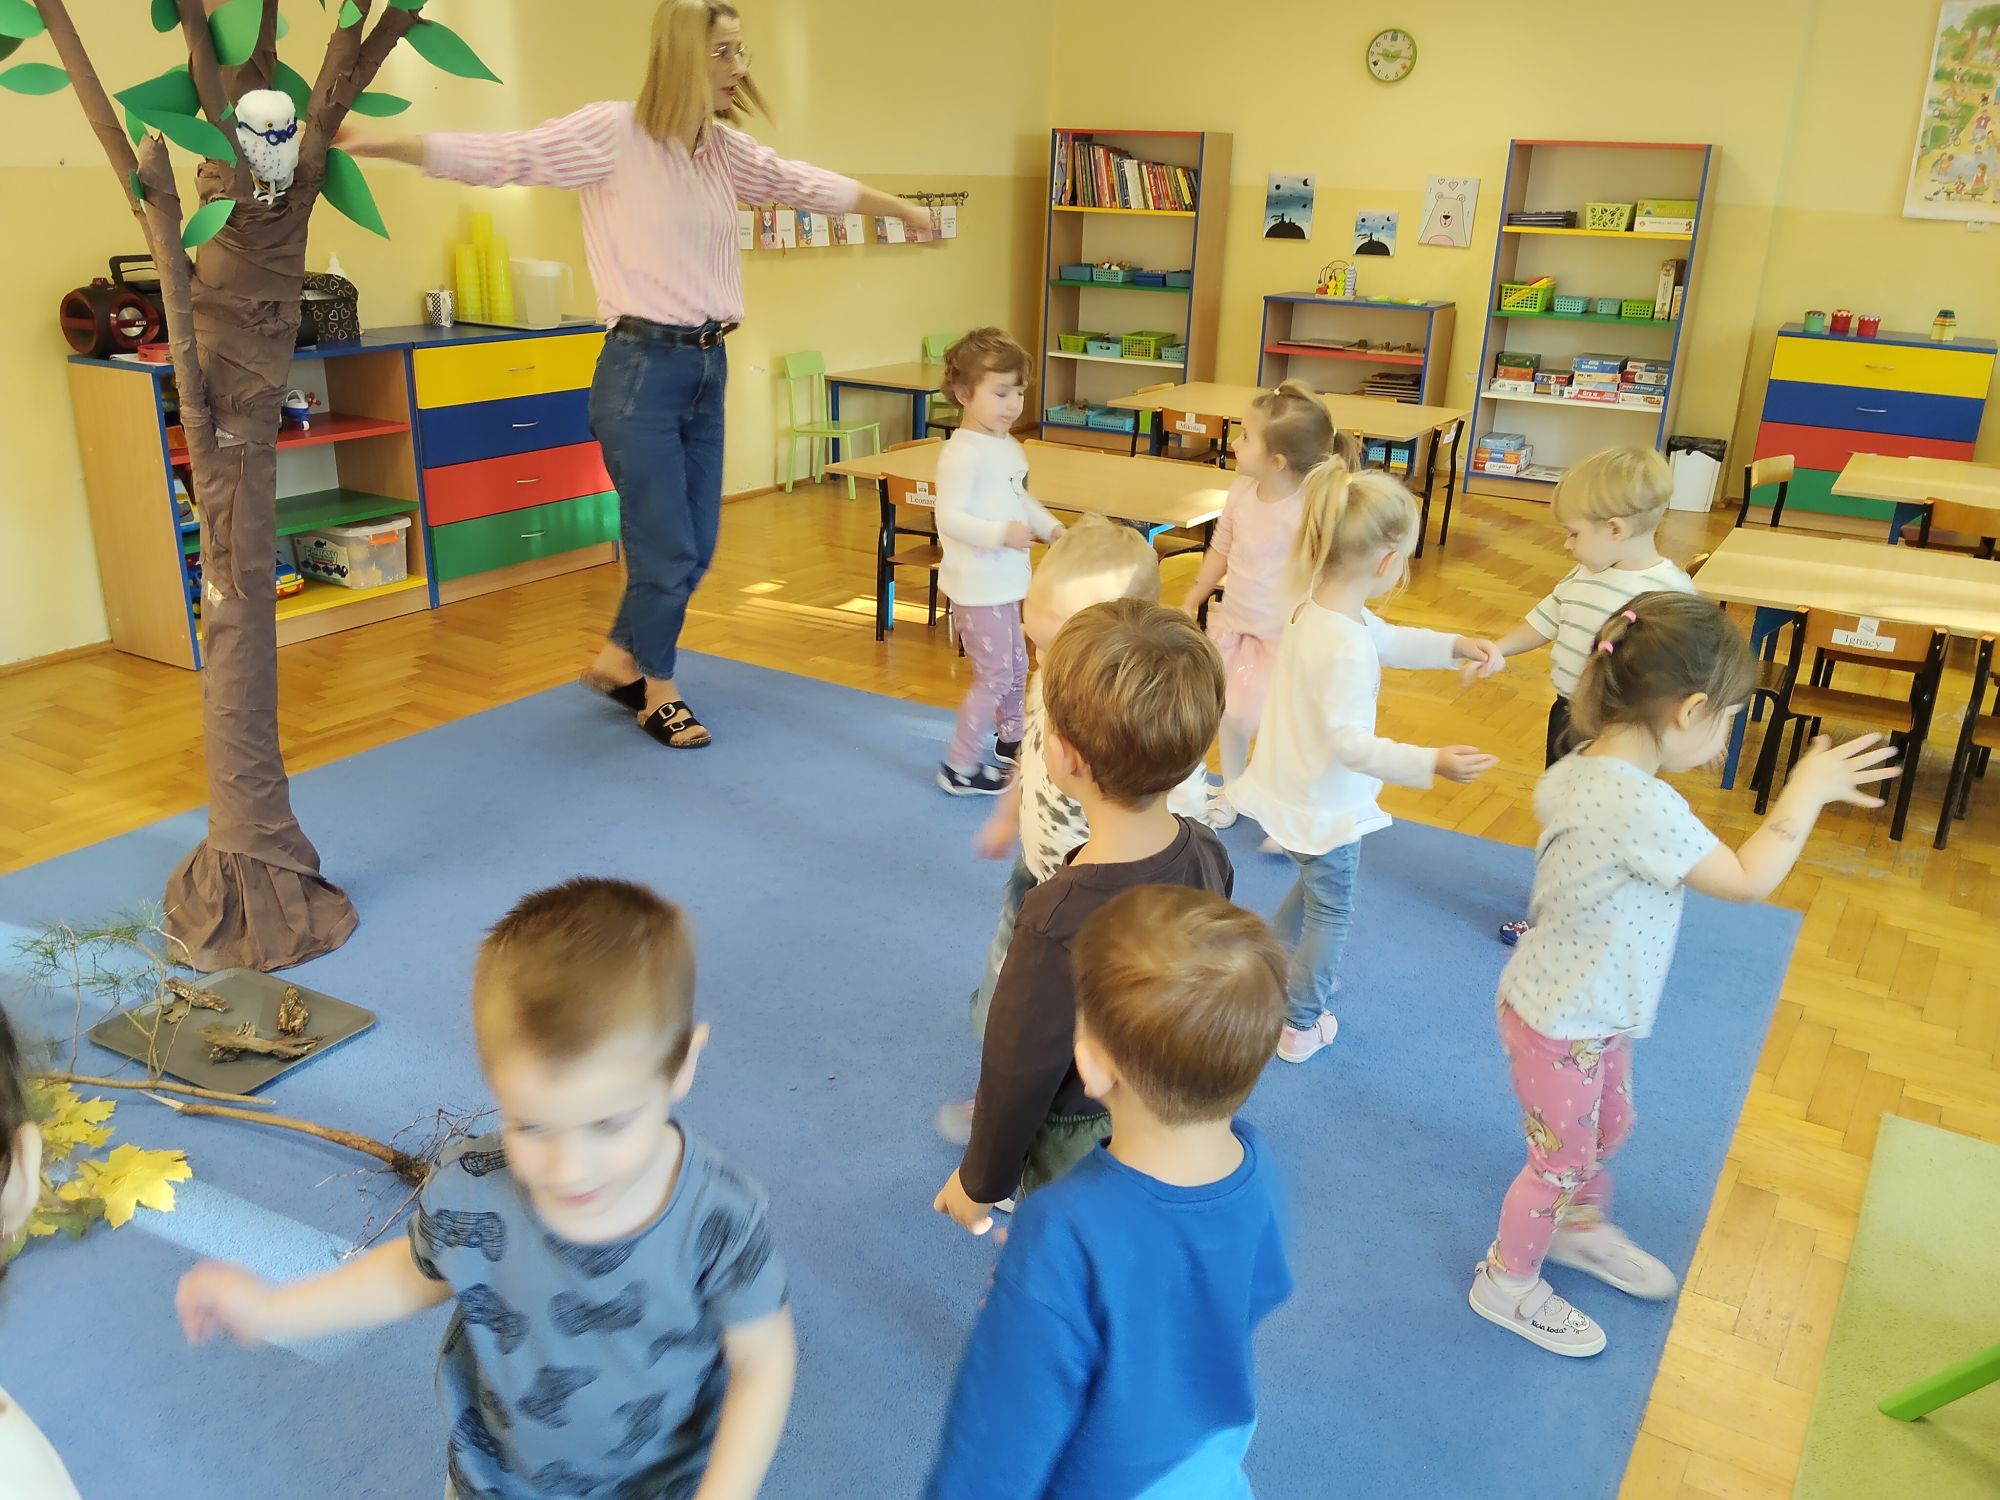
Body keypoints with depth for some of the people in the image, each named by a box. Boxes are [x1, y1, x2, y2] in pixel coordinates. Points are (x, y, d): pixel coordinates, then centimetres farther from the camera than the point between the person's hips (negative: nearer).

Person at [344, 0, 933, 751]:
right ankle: (659, 697, 24)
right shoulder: (611, 132, -10)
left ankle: (618, 661, 35)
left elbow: (803, 183, 23)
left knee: (695, 548, 13)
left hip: (707, 365, 7)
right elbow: (497, 156, -15)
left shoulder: (725, 149, 10)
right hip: (643, 367, -7)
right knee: (666, 550, 0)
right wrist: (376, 144, -25)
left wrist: (901, 208, 33)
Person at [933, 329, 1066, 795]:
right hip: (976, 585, -10)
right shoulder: (963, 453, -21)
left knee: (1016, 664, 23)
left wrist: (1051, 527, 10)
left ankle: (1010, 739, 43)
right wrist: (1001, 534, -35)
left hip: (1004, 581, 10)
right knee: (994, 675, -5)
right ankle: (960, 768, 5)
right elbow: (949, 518, -27)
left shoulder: (1009, 447, 8)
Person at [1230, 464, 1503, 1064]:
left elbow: (1389, 640, 14)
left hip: (1292, 789, 9)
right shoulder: (1345, 644, -33)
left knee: (1315, 887, 32)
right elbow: (1349, 741, -35)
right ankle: (1301, 1026, 31)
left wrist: (1457, 646, 7)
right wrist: (1431, 763, -42)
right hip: (1324, 806, -9)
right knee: (1330, 912, 14)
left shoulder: (1317, 606, -3)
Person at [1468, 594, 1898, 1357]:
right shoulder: (1643, 807, -35)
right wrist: (1805, 793, -15)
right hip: (1560, 1023, -9)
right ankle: (1507, 1282, 35)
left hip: (1591, 1008, 9)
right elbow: (1748, 880, -26)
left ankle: (1583, 1227, 56)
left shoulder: (1578, 769, -8)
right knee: (1562, 1158, 13)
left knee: (1607, 1128, 30)